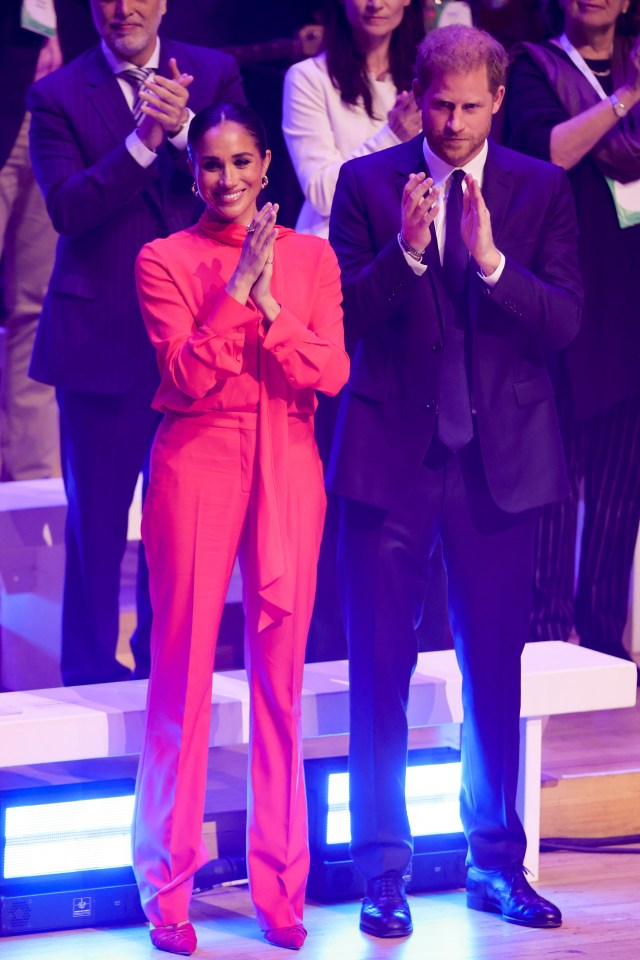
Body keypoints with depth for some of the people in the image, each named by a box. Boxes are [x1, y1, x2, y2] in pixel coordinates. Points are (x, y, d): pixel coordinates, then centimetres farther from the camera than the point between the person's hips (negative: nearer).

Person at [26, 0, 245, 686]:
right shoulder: (57, 96, -2)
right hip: (101, 334, -2)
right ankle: (91, 667, 17)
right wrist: (142, 141, -25)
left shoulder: (213, 76, 6)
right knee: (96, 512, 5)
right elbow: (67, 208, -13)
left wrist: (183, 129, -21)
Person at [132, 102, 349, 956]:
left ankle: (280, 887, 12)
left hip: (287, 469, 2)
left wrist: (270, 307, -15)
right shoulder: (165, 261, 1)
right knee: (182, 672, 0)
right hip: (196, 463, -2)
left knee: (280, 676, 4)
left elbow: (331, 373, -3)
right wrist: (237, 288, -18)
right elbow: (188, 374, -12)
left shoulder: (311, 259, 8)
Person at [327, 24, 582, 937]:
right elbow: (345, 316, -5)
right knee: (380, 669, 1)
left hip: (499, 458, 1)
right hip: (391, 453, -1)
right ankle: (384, 870, 9)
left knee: (495, 668, 9)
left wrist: (492, 260, -21)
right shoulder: (368, 183, 1)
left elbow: (565, 322, -6)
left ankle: (496, 862, 20)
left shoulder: (541, 190, 3)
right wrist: (405, 251, -21)